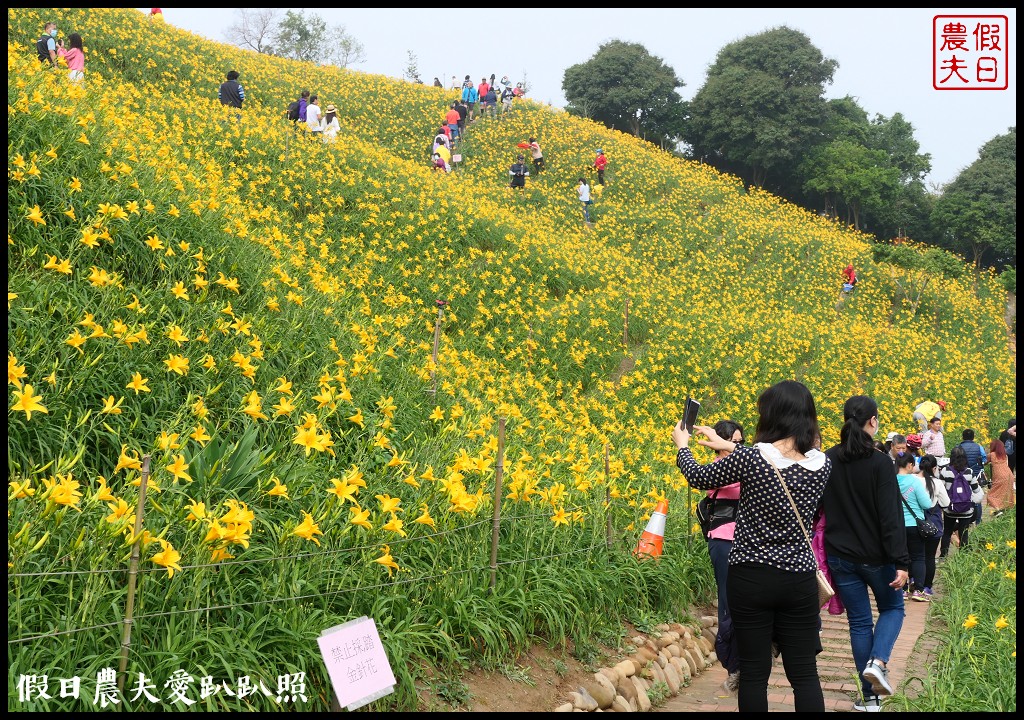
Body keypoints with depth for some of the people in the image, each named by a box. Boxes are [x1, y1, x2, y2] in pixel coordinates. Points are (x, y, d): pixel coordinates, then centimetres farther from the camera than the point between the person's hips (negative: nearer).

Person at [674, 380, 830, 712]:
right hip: (800, 581, 3)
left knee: (754, 672, 7)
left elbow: (699, 479, 3)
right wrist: (730, 446, 27)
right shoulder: (822, 464, -2)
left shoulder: (749, 458, -15)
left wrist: (682, 445, 23)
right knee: (804, 673, 9)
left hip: (750, 579, -3)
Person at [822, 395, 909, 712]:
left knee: (859, 622, 12)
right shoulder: (880, 463, -15)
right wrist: (901, 562, -18)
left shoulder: (827, 461, -1)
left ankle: (870, 696, 12)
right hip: (876, 555, -3)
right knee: (892, 608, 20)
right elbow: (891, 517, -18)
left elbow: (817, 507, 6)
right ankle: (878, 662, -6)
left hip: (840, 556, 3)